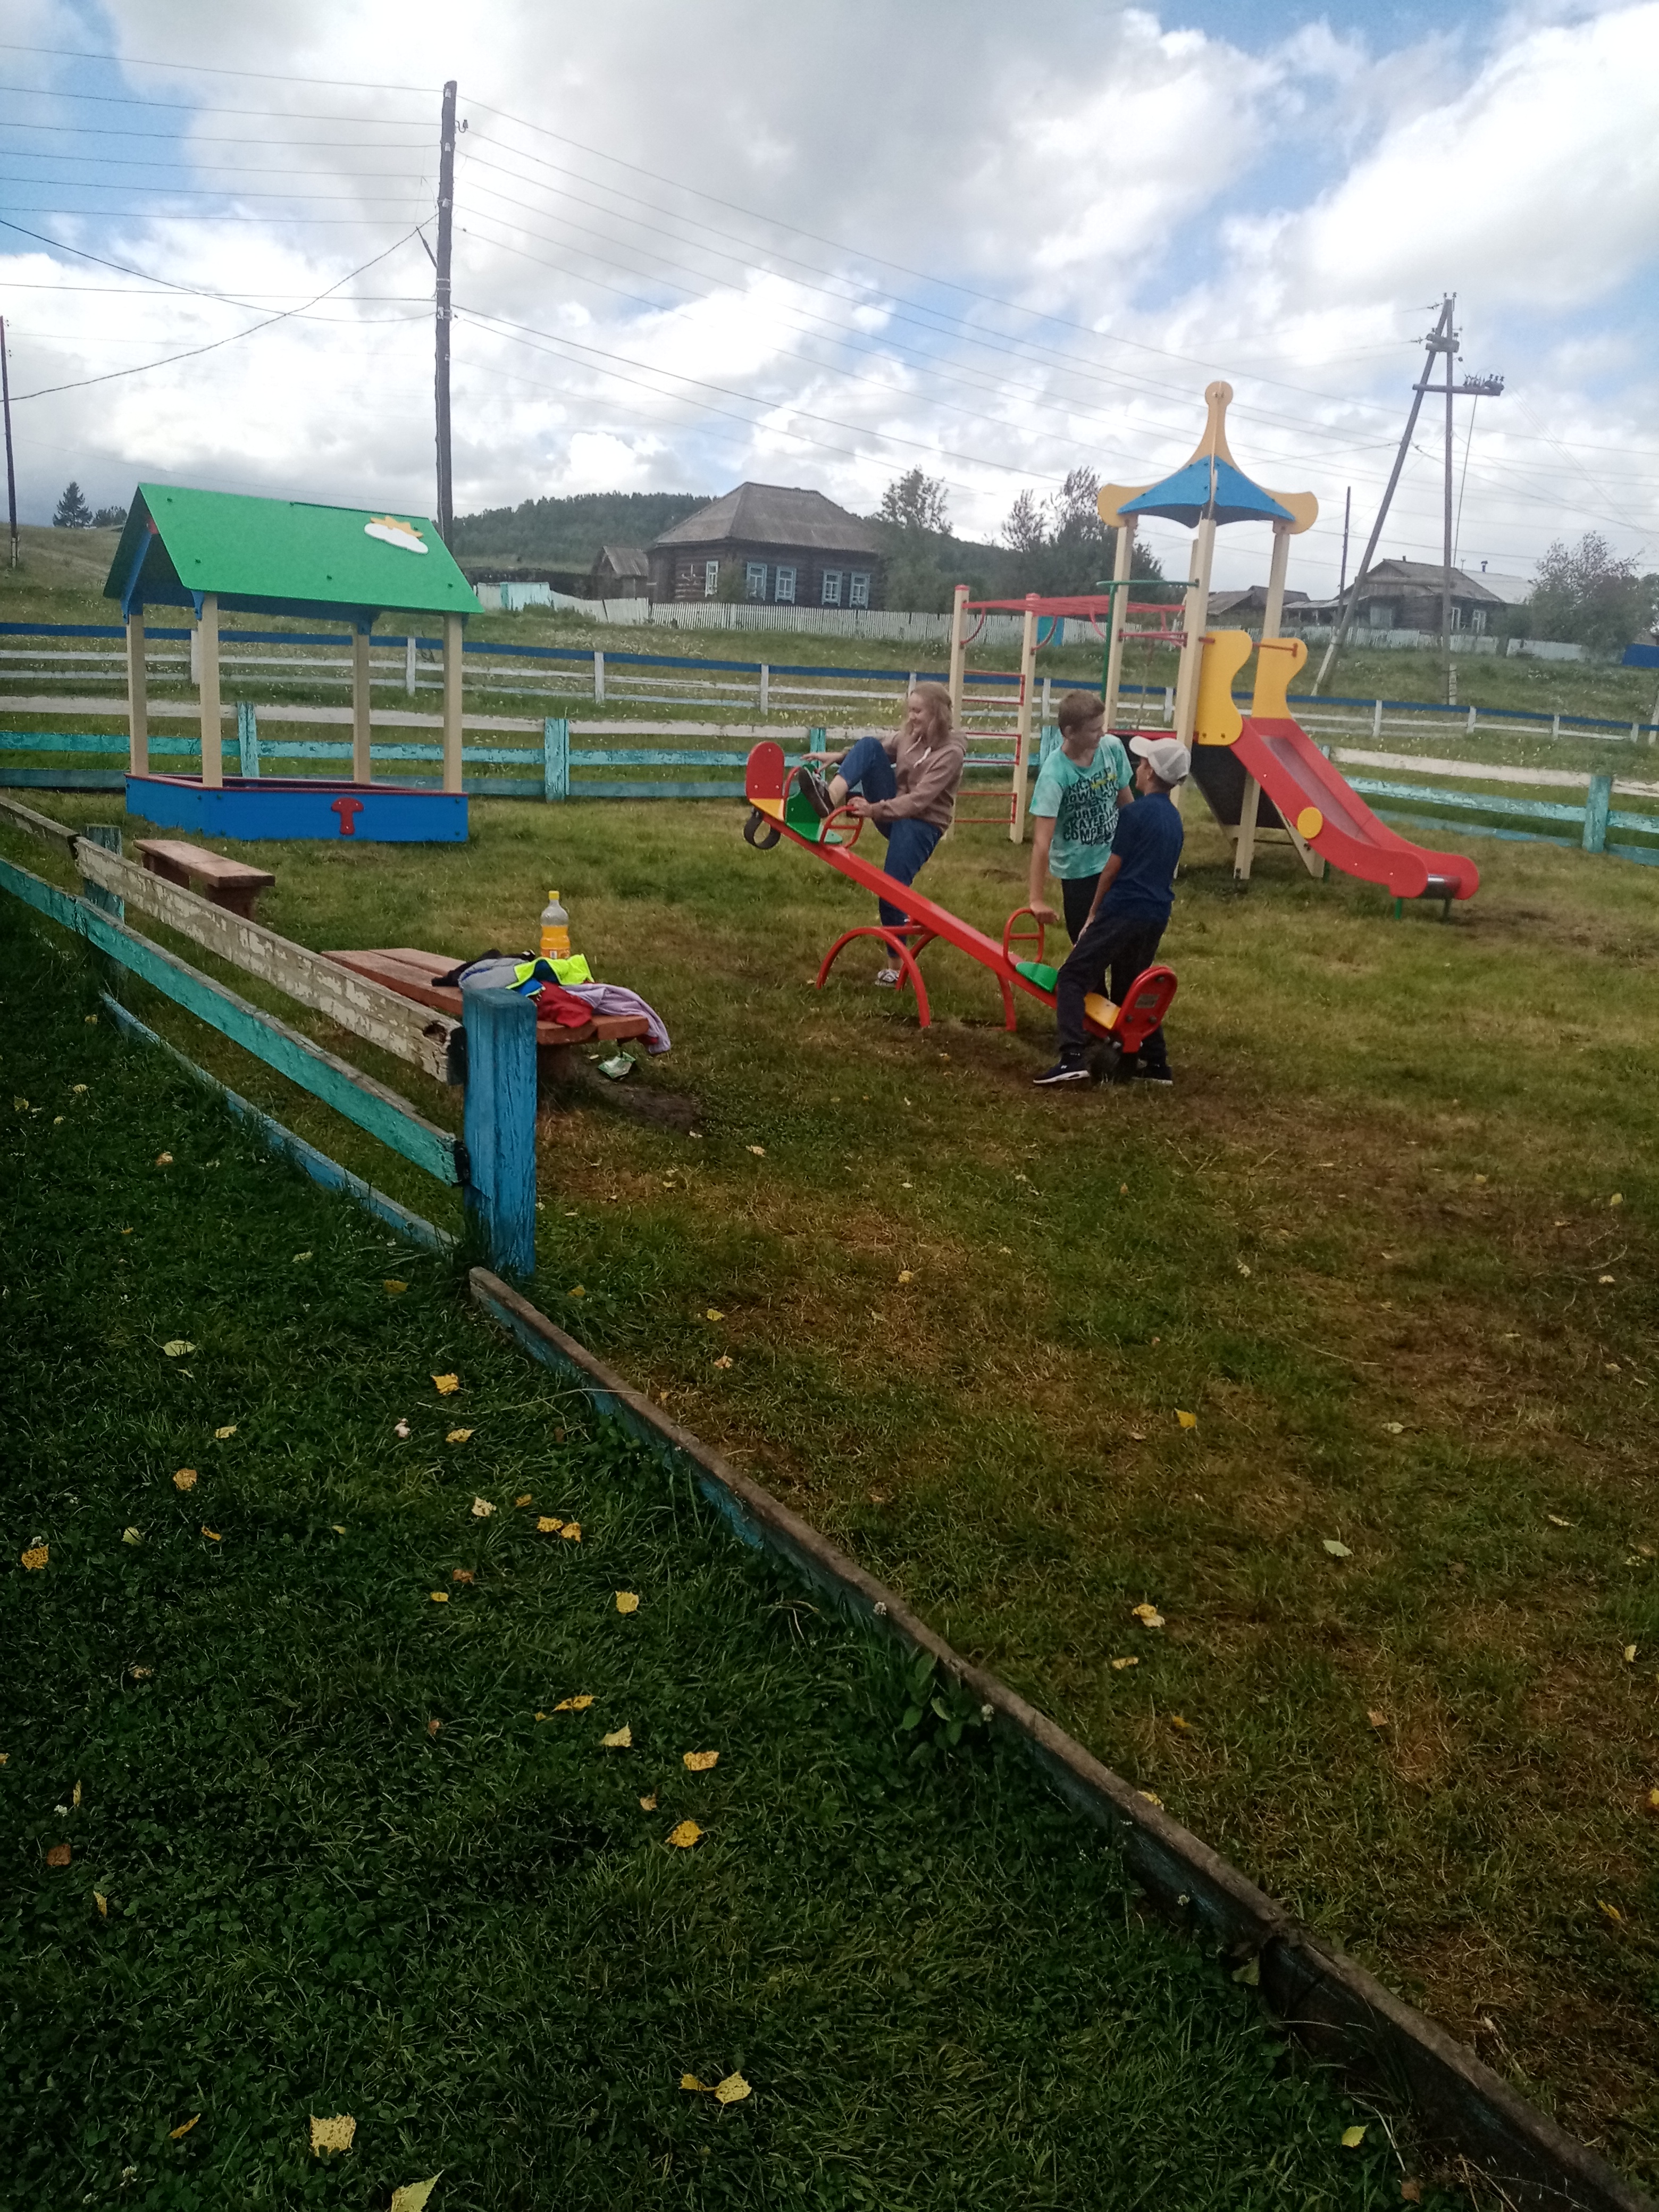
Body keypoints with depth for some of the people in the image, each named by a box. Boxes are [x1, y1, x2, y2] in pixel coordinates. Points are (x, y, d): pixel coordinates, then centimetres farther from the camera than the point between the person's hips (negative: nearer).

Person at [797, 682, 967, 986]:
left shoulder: (951, 752, -17)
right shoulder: (909, 735, 4)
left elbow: (918, 800, -25)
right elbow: (875, 752, 11)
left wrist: (875, 810, -33)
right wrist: (841, 758, -9)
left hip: (920, 824, -6)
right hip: (892, 809, 6)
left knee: (891, 892, -18)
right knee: (869, 744, -14)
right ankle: (829, 799, -36)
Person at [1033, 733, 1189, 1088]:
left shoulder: (1135, 813, -9)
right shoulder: (1174, 819, 15)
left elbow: (1113, 868, -7)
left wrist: (1094, 913, 4)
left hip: (1124, 911, -8)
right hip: (1157, 916, 8)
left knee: (1073, 977, -6)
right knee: (1130, 987, 21)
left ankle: (1072, 1058, -20)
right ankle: (1156, 1062, 19)